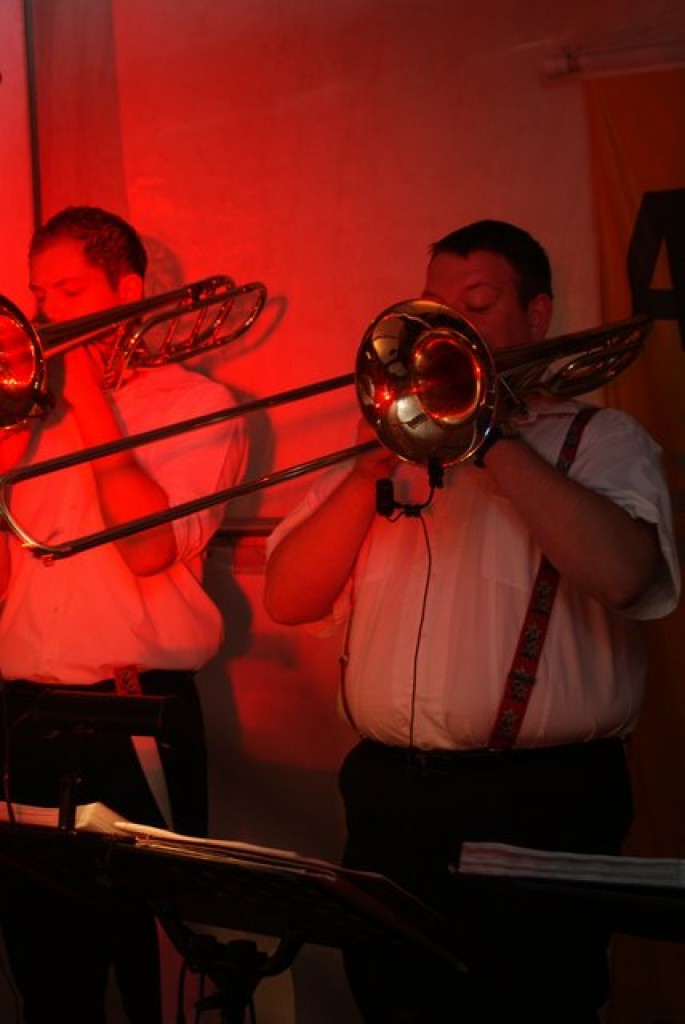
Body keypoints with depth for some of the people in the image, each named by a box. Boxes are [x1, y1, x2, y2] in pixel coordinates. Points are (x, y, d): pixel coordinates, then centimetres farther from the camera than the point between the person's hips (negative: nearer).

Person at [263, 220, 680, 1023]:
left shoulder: (601, 440, 4)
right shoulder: (389, 442, 17)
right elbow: (287, 598, 6)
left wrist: (492, 439, -14)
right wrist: (375, 470, -6)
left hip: (537, 805, -4)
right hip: (386, 798, 4)